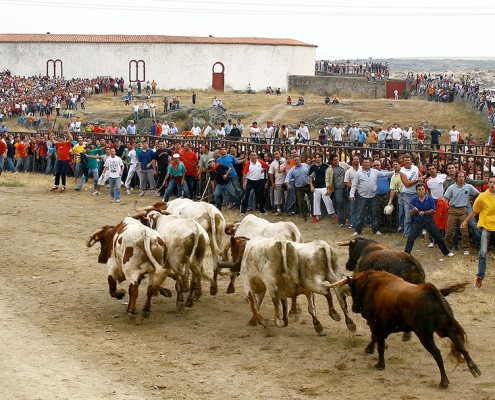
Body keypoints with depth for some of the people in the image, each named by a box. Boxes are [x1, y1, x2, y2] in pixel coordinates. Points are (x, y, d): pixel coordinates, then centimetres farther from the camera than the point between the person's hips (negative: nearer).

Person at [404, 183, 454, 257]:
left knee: (438, 237, 7)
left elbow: (433, 211, -5)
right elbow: (410, 213, -8)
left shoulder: (430, 199, -6)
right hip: (417, 222, 0)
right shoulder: (413, 200, -6)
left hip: (429, 221, 0)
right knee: (410, 238, -13)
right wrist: (413, 210, -31)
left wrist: (424, 212, -20)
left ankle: (446, 252, 24)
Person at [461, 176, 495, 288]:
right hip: (486, 227, -2)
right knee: (483, 253, -6)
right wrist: (466, 221, 6)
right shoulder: (482, 197, -8)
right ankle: (480, 277, 2)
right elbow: (475, 212, 4)